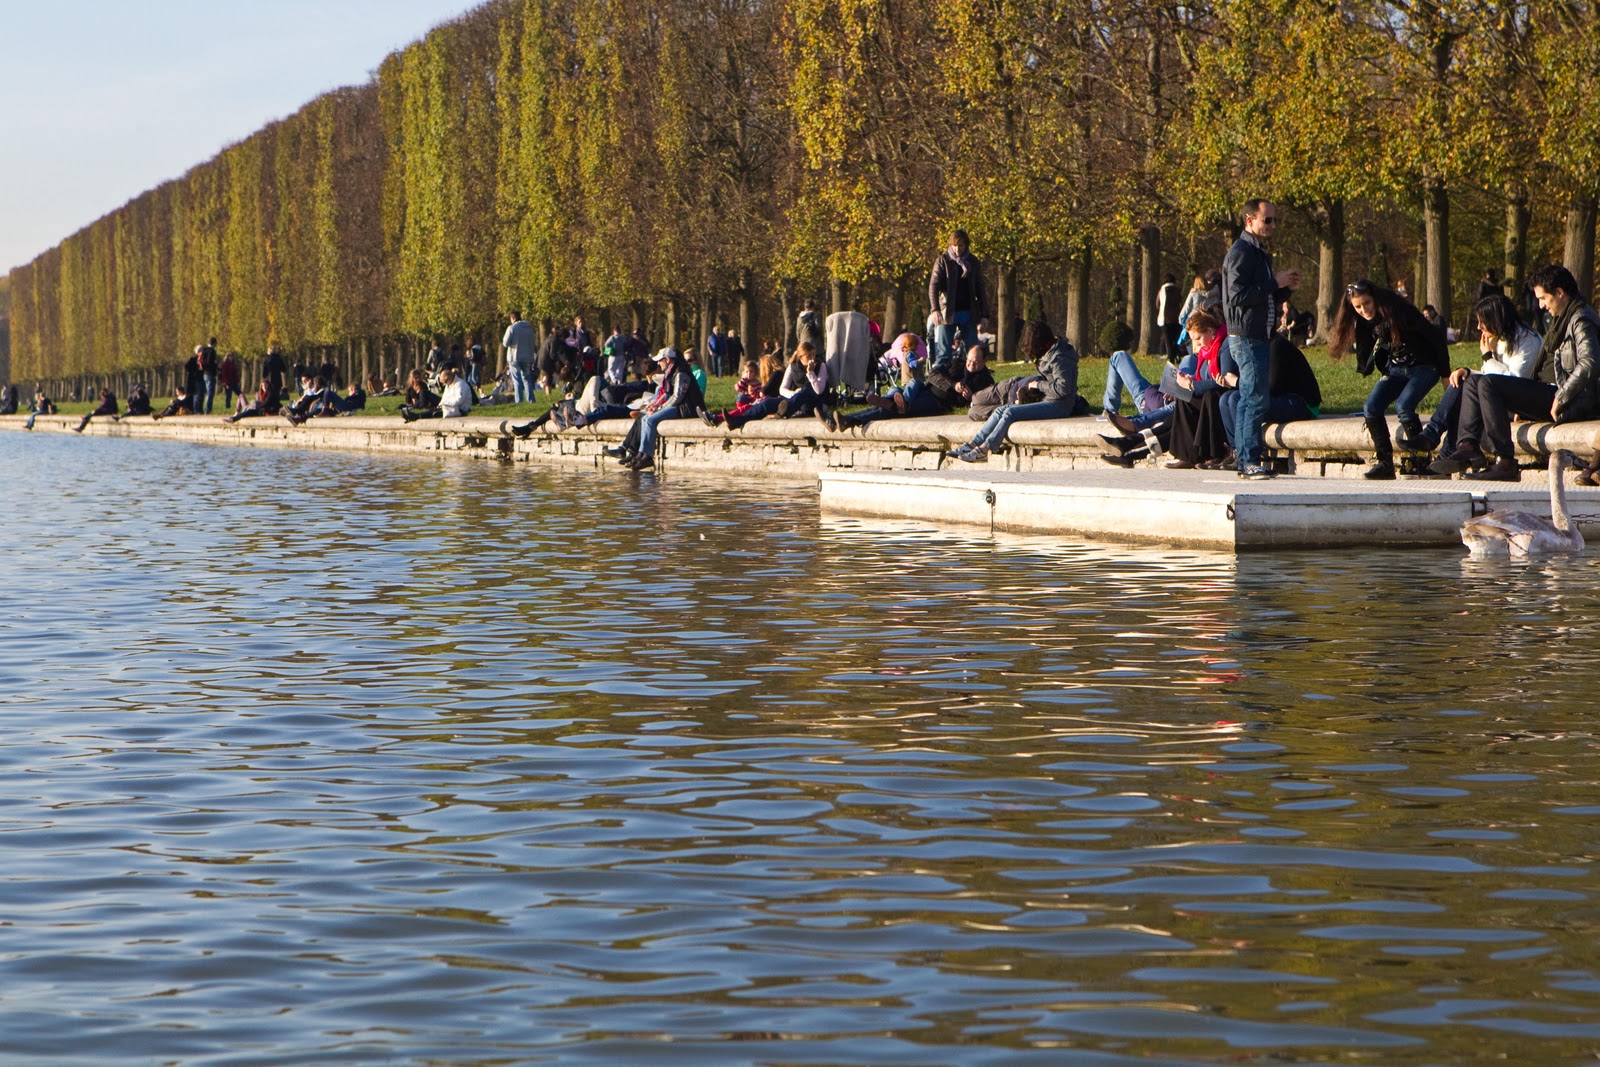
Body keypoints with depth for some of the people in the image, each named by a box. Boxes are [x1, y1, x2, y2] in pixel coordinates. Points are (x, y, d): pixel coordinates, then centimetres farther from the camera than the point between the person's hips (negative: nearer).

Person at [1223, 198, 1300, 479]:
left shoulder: (1260, 253, 20)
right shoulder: (1241, 253, -11)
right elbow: (1237, 295, -21)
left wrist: (1284, 286, 8)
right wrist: (1275, 283, -16)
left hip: (1260, 337, 10)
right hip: (1246, 337, -10)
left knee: (1248, 400, 9)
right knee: (1257, 399, -13)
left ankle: (1246, 462, 11)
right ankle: (1251, 462, -13)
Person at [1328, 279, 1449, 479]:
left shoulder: (1399, 312, -20)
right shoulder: (1364, 324, -1)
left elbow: (1435, 337, -15)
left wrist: (1445, 373, -11)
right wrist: (1385, 373, -8)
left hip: (1423, 367, -6)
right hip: (1395, 370, 6)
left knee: (1403, 406, -28)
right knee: (1371, 408, -13)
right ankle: (1384, 463, -7)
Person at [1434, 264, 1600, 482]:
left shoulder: (1582, 321, -10)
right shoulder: (1561, 319, 22)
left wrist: (1560, 400, -24)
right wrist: (1521, 406, 15)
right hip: (1547, 390, 11)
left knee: (1488, 384, -23)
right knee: (1474, 381, 7)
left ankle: (1505, 462, -24)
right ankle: (1468, 445, -12)